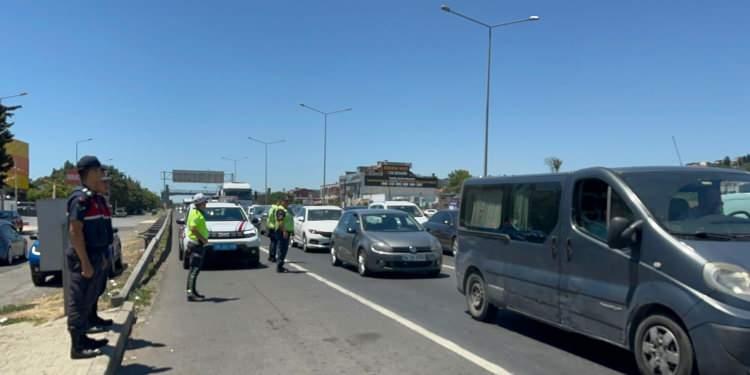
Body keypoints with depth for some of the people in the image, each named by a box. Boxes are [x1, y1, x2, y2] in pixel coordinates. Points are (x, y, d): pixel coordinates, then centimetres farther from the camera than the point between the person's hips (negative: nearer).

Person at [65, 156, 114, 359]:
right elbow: (75, 231, -21)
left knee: (91, 296, 19)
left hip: (97, 256, 10)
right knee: (79, 302, -2)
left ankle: (86, 332, 32)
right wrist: (85, 262, -23)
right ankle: (78, 346, 5)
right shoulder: (81, 198, -16)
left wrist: (102, 257, 20)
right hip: (84, 258, -10)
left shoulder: (97, 199, 13)